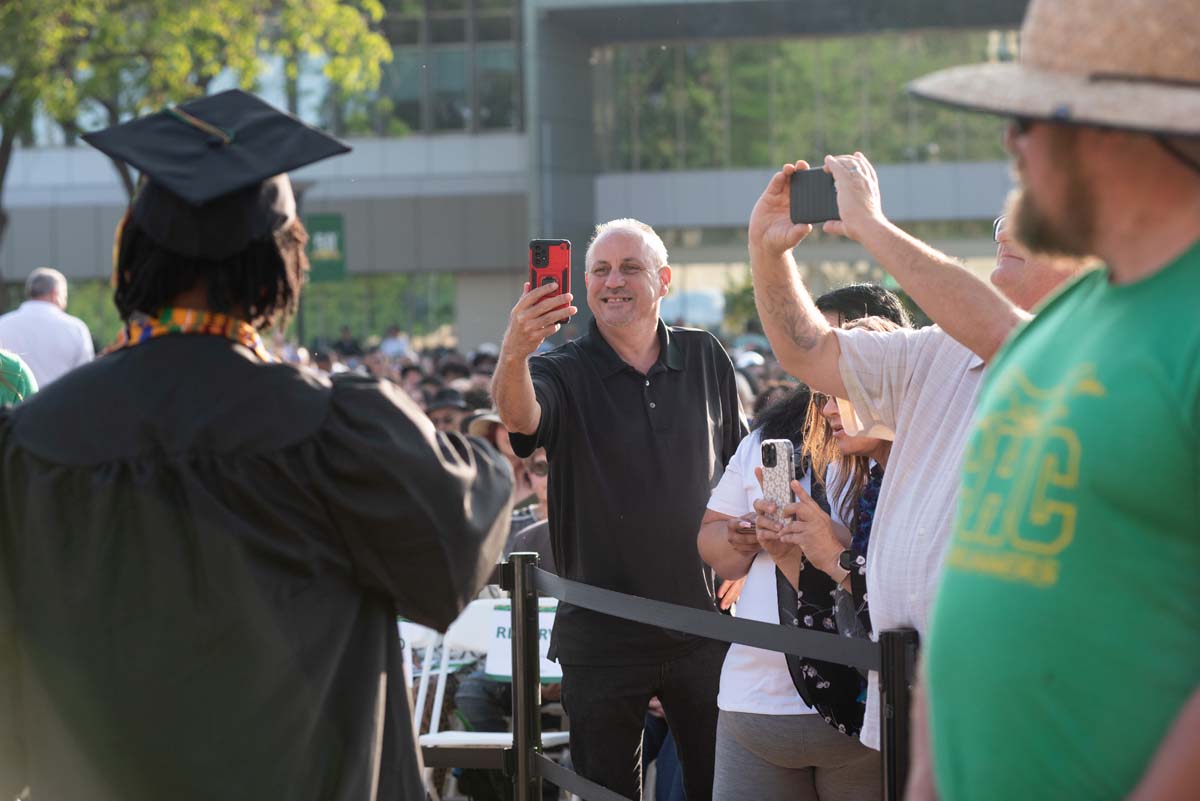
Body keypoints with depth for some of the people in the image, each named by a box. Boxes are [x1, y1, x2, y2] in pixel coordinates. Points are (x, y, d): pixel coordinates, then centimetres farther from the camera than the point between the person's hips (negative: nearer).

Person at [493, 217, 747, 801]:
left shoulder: (705, 359, 5)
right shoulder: (567, 371, -6)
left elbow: (739, 470, 15)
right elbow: (519, 414, -30)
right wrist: (513, 356, -50)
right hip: (601, 637, -2)